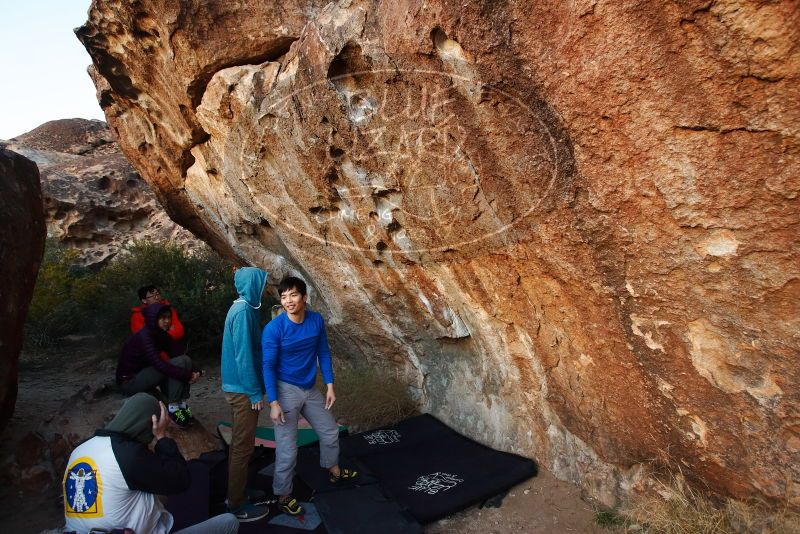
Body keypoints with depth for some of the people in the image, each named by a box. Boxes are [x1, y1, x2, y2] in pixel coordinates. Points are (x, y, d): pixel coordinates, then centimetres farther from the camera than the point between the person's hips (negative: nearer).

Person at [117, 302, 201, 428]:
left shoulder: (161, 335, 3)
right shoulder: (144, 336, -23)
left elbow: (170, 357, 1)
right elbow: (160, 364, -34)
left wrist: (191, 373, -16)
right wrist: (187, 375, -33)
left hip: (143, 374, 9)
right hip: (129, 381, -9)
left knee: (185, 361, -7)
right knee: (180, 362, -23)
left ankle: (182, 405, -9)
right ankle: (173, 408, -17)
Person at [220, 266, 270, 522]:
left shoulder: (242, 307, 10)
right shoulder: (243, 311, -21)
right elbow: (244, 355, -23)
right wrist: (255, 392, -18)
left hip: (238, 386, 10)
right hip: (243, 389, -10)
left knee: (238, 443, 19)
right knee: (243, 446, 1)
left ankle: (234, 495, 32)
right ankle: (237, 507, 13)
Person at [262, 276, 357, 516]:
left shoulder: (317, 320, -7)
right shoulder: (273, 328, -20)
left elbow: (323, 353, 4)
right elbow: (268, 367, -16)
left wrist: (330, 385, 3)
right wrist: (273, 402, -18)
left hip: (310, 389, 6)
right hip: (285, 391, -5)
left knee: (330, 431, 20)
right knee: (287, 450, 0)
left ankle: (335, 471, 46)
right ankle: (283, 496, 23)